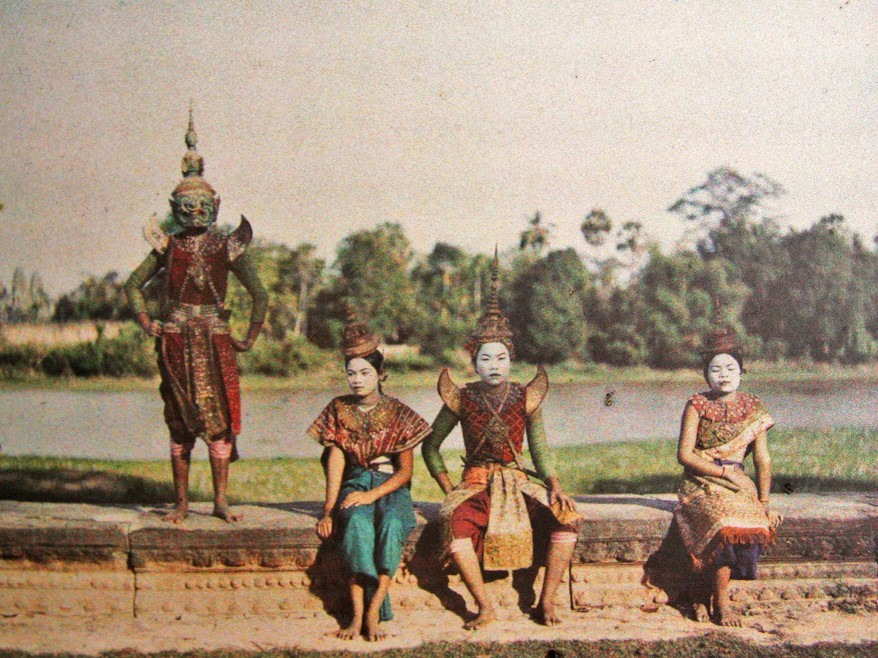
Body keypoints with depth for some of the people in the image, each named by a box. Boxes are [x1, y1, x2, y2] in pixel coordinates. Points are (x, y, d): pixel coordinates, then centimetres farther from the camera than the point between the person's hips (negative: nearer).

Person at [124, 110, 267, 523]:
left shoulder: (228, 247, 2)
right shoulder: (168, 246, 6)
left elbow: (260, 295, 5)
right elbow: (134, 284, 16)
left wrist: (249, 337, 3)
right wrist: (147, 323, 6)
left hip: (215, 341, -1)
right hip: (176, 342, 1)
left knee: (219, 418, -3)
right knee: (180, 422, 3)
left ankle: (220, 500, 4)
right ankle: (181, 502, 9)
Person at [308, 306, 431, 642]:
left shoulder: (398, 413, 3)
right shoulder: (339, 410, 8)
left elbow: (406, 470, 0)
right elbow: (336, 462, 1)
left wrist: (373, 495, -16)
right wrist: (329, 510, -12)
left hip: (391, 487, -1)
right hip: (354, 484, 1)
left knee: (392, 524, -36)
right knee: (357, 523, -35)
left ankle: (372, 612, -35)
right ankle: (359, 614, -36)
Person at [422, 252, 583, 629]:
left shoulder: (526, 398, 5)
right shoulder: (462, 399, 2)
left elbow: (540, 450, 6)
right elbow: (430, 447, 9)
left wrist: (554, 485, -12)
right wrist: (448, 491, -1)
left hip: (517, 482, 1)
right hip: (475, 484, -1)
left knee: (567, 520, -25)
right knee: (455, 524, -34)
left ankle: (546, 602, -13)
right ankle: (485, 607, -23)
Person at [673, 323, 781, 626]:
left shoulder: (753, 408, 10)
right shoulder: (697, 405, 1)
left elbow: (763, 460, 8)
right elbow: (684, 454, -6)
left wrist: (764, 502, -1)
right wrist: (724, 472, -13)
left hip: (737, 482, 3)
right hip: (701, 484, -3)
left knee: (754, 521, -28)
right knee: (726, 521, -32)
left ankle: (704, 597, -17)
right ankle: (721, 603, -19)